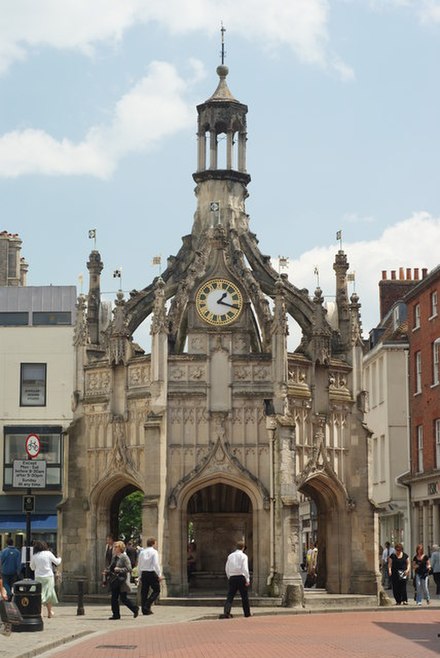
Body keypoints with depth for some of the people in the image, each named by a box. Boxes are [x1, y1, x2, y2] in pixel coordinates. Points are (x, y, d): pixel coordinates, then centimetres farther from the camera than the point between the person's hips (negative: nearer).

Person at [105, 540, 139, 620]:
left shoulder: (124, 557, -11)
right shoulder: (114, 557, 13)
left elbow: (129, 569, -16)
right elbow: (111, 567, 24)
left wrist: (119, 569, -23)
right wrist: (108, 571, 5)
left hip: (122, 581, -8)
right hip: (115, 581, 8)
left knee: (123, 598, -5)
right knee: (114, 598, 4)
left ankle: (135, 609, 14)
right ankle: (116, 614, 10)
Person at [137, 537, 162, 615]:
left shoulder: (142, 552, 11)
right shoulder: (154, 552, -6)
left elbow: (139, 565, 13)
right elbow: (156, 564, -14)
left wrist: (140, 575, 20)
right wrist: (159, 575, -10)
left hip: (143, 573, 6)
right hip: (152, 573, -6)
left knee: (144, 592, 8)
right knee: (156, 590, 5)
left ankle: (144, 610, 7)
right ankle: (147, 606, -8)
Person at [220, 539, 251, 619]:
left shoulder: (230, 556, 10)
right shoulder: (243, 556, -5)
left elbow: (227, 568, 13)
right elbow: (245, 569, -12)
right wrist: (247, 580, -7)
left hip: (232, 577, 4)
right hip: (241, 577, -4)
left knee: (230, 596, -1)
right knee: (244, 596, 10)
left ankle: (226, 612, -18)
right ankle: (247, 613, 19)